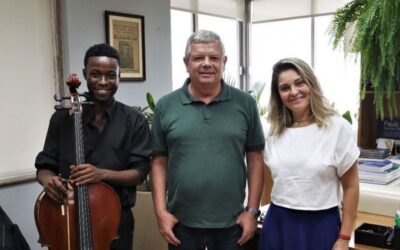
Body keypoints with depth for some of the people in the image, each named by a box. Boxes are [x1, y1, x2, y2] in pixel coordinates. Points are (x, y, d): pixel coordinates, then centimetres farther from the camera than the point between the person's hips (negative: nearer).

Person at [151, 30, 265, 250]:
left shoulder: (245, 103, -2)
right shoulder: (166, 106, -2)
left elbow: (255, 159, 0)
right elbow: (159, 162, 0)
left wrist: (252, 210, -3)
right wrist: (161, 211, -5)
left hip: (231, 222, 0)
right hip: (181, 223, 0)